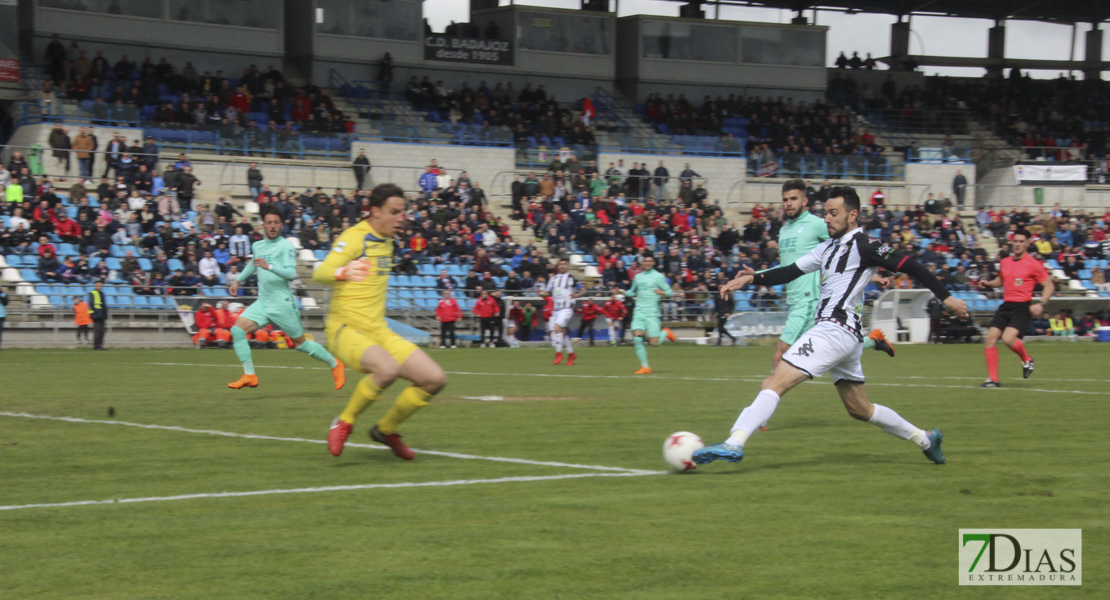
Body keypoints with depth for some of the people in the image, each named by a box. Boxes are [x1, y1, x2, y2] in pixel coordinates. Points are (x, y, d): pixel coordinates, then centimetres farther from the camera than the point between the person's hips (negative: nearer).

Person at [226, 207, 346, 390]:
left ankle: (335, 364, 25)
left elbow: (291, 273, -21)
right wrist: (237, 280, 29)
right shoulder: (257, 246, 12)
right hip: (262, 302, 6)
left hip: (283, 304, -6)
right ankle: (249, 376, -11)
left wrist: (269, 266, -34)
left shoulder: (286, 246, -8)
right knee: (237, 330, -14)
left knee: (300, 343, 2)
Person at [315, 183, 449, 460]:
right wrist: (342, 272, -48)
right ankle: (344, 422, -12)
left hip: (378, 331, 8)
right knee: (388, 368, -37)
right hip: (346, 328, -8)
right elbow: (320, 273, -28)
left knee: (435, 379, -5)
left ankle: (386, 429, 16)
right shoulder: (355, 237, -13)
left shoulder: (385, 240, 12)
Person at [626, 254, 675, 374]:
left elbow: (669, 292, 1)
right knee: (637, 339, -12)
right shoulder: (638, 277, 15)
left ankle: (665, 333, 26)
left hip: (652, 312, -4)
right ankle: (645, 367, -4)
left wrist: (662, 292, -21)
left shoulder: (658, 276, 1)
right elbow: (632, 291, 28)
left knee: (654, 343, -7)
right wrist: (625, 293, 8)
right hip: (639, 311, 4)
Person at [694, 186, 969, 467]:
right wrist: (754, 278, 1)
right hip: (844, 335, 10)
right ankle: (925, 439, 32)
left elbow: (909, 266, -11)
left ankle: (734, 443, -33)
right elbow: (792, 271, 15)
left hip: (836, 329, -10)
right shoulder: (830, 246, 18)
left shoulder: (862, 244, -9)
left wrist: (946, 297, -13)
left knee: (775, 383, -20)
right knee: (860, 410, 21)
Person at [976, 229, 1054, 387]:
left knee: (1008, 338, -25)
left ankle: (1026, 359, 8)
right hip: (1006, 306, 6)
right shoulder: (1004, 262, 12)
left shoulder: (1033, 264, -5)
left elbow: (1049, 285, -2)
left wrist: (1041, 305, -15)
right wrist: (989, 284, 10)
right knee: (991, 337, -8)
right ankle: (993, 379, 0)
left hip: (1022, 307, -6)